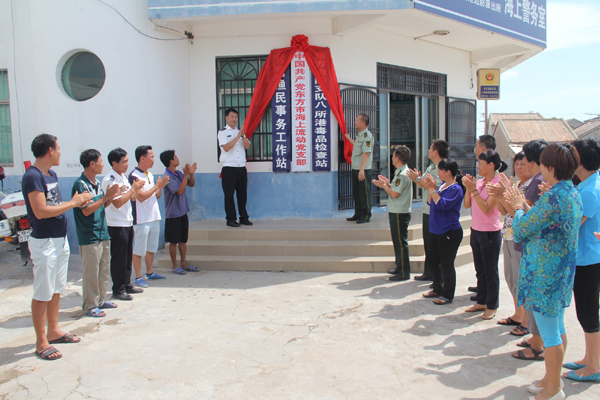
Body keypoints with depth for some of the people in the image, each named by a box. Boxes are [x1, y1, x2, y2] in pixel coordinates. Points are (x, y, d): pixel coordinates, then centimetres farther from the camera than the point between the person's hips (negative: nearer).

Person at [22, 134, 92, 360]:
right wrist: (72, 203, -18)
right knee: (43, 293, -1)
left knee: (56, 289, 17)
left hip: (60, 239, 9)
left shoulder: (52, 174, 12)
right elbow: (41, 211, -25)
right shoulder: (32, 177, -17)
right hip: (44, 242, -9)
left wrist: (77, 202, 3)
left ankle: (53, 331, 30)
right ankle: (41, 342, 9)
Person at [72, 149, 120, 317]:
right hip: (89, 237, -9)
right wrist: (106, 196, -19)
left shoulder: (97, 183, 12)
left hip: (103, 233, 9)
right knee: (91, 272, -2)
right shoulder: (80, 184, -14)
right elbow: (86, 210, -20)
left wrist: (111, 195, 0)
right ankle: (90, 306, 8)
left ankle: (101, 300, 27)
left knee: (104, 270, 15)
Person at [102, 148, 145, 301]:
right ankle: (118, 290, 10)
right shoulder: (109, 180, -15)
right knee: (118, 259, 0)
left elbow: (132, 198, 17)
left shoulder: (124, 177, 13)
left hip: (128, 222, 9)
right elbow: (117, 203, -21)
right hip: (116, 225, -9)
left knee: (128, 257, 15)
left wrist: (137, 188, -2)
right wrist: (133, 188, -17)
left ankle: (127, 285, 27)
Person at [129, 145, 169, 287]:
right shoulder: (134, 176, -13)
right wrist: (157, 186, -17)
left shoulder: (150, 174, 13)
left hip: (154, 217, 8)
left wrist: (160, 187, -1)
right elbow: (141, 197, -20)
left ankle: (150, 273, 28)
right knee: (139, 250, 0)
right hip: (141, 220, -8)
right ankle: (138, 277, 8)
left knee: (152, 248, 16)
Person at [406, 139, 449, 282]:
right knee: (428, 243, 16)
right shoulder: (430, 167, 15)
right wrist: (416, 178, -2)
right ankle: (429, 273, 27)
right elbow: (422, 185, 16)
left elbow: (434, 186, -25)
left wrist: (418, 179, -18)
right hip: (427, 211, 9)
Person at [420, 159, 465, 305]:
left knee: (446, 264, 1)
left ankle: (448, 295, 14)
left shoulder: (456, 189, -16)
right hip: (436, 231, 9)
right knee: (434, 262, 17)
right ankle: (438, 289, 32)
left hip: (450, 233, -9)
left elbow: (442, 205, -25)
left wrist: (432, 189, -20)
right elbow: (430, 202, 15)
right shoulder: (442, 186, 9)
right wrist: (429, 188, 0)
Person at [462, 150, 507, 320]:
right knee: (480, 270, 17)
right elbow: (467, 205, 5)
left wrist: (474, 190, -23)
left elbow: (486, 208, -22)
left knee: (490, 272, 4)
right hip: (476, 231, 8)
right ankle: (481, 302, 29)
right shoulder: (479, 182, 6)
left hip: (490, 233, -7)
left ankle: (492, 306, 16)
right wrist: (468, 188, -7)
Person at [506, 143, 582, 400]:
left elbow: (520, 230, -18)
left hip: (544, 272, -10)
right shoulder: (573, 194, 7)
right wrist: (525, 206, 12)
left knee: (549, 333, 4)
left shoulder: (553, 197, -24)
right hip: (562, 270, 10)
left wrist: (518, 208, 0)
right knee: (557, 328, 20)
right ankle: (553, 378, 35)